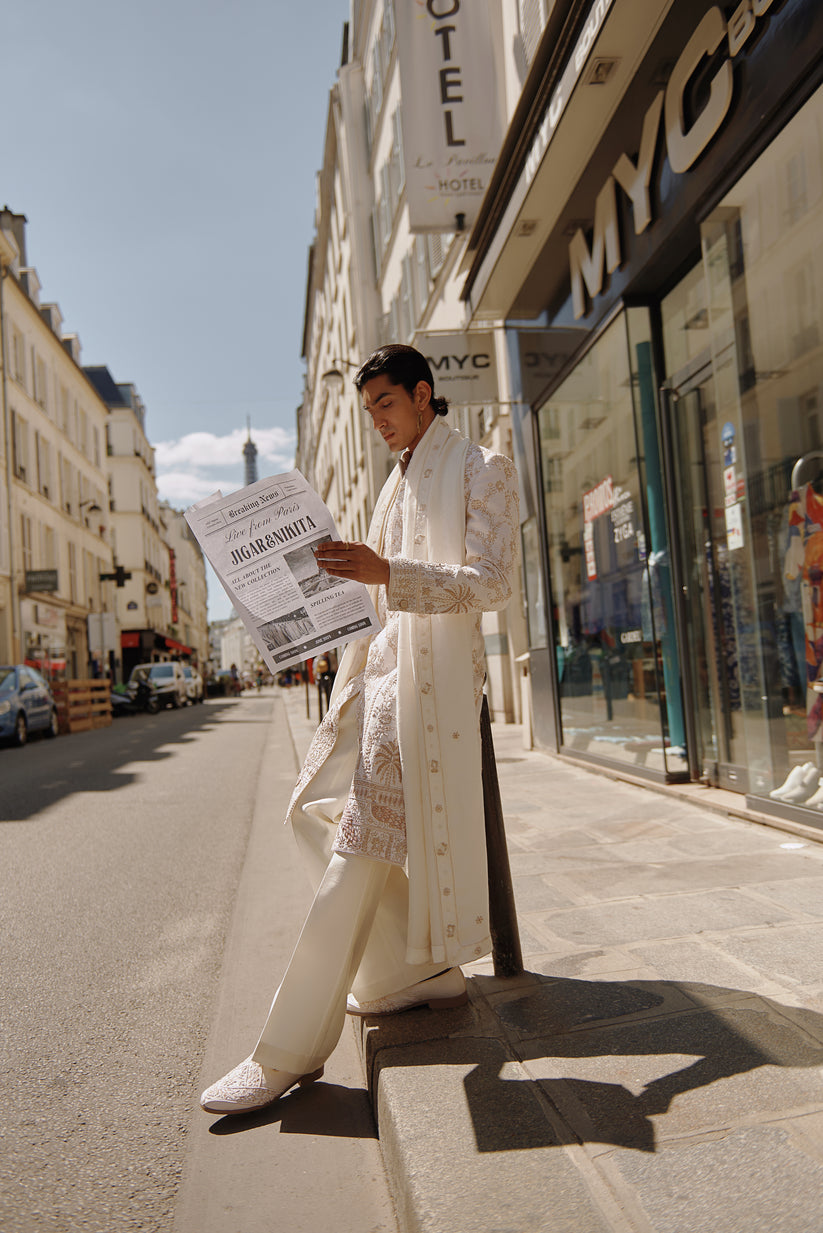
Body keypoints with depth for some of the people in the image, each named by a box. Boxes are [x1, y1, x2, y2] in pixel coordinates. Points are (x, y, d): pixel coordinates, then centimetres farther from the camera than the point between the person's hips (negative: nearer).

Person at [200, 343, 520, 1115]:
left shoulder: (483, 470, 0)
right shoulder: (398, 484, 23)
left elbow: (490, 584, -13)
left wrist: (386, 572, -25)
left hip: (430, 671, -9)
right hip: (378, 662, 9)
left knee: (363, 844, -13)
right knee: (315, 810, 7)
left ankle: (291, 1052, -8)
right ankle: (417, 971, 17)